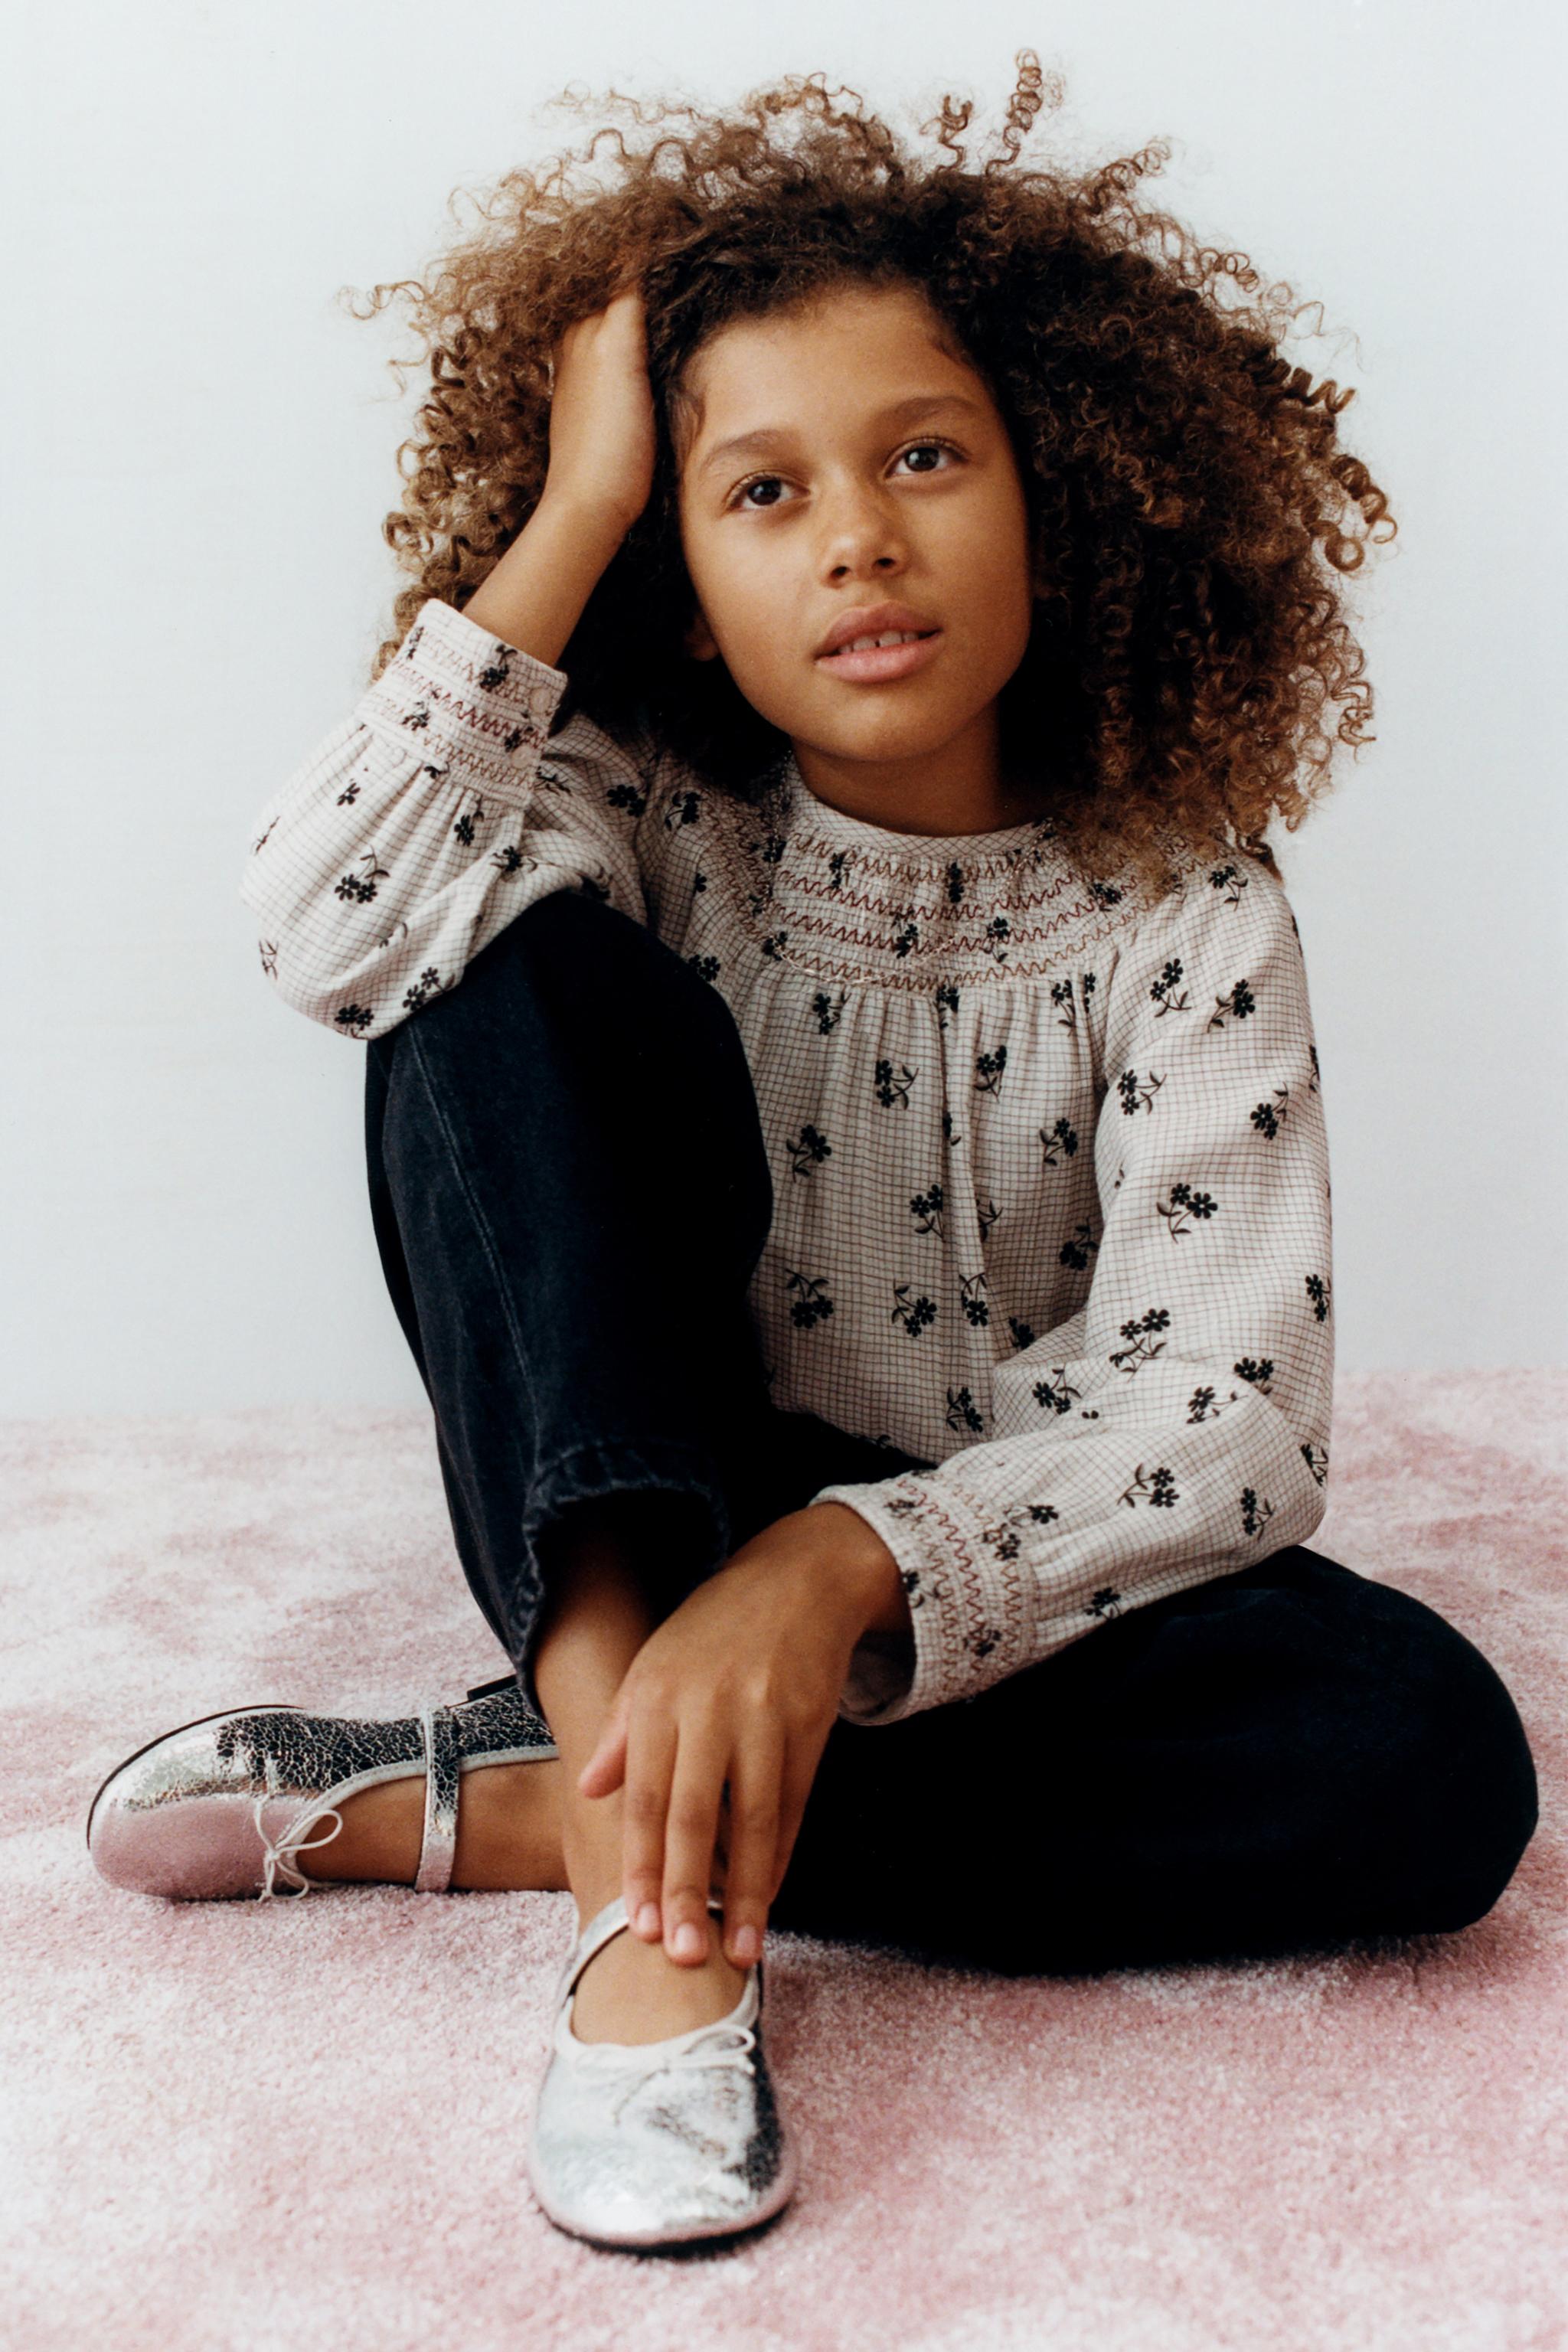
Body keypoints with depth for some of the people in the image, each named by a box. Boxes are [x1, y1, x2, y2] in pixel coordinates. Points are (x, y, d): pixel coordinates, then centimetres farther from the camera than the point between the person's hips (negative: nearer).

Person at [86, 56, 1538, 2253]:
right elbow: (326, 923, -30)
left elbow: (1229, 1416, -22)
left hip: (983, 1586, 1)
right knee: (520, 977, -24)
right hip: (623, 1541, 0)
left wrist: (832, 1568, -38)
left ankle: (490, 1809, -26)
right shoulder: (646, 819, -8)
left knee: (1431, 1750, -29)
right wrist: (572, 508, -22)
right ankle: (657, 1857, -34)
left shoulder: (1180, 913, -11)